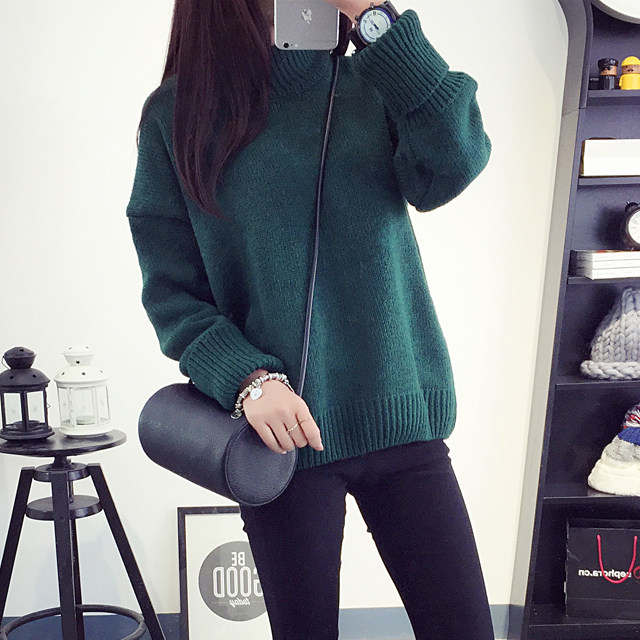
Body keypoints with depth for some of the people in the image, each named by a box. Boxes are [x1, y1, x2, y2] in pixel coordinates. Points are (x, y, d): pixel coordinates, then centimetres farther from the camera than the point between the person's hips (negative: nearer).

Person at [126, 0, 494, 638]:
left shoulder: (372, 85, 6)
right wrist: (247, 378, -17)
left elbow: (454, 164, -13)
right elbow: (170, 288, -2)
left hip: (399, 411, 2)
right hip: (284, 426, -1)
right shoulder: (176, 113, 1)